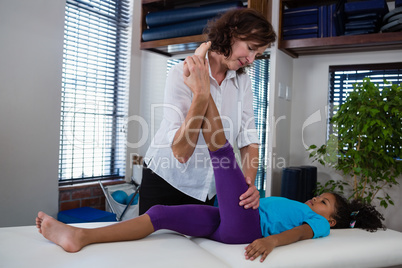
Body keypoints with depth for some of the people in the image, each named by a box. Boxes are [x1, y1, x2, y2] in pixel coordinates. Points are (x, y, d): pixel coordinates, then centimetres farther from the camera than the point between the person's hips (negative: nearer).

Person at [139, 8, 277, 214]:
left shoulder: (242, 82, -4)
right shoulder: (182, 74, -21)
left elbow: (248, 139, -8)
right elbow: (181, 152, -29)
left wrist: (249, 182, -25)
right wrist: (200, 95, -38)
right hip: (166, 180, -4)